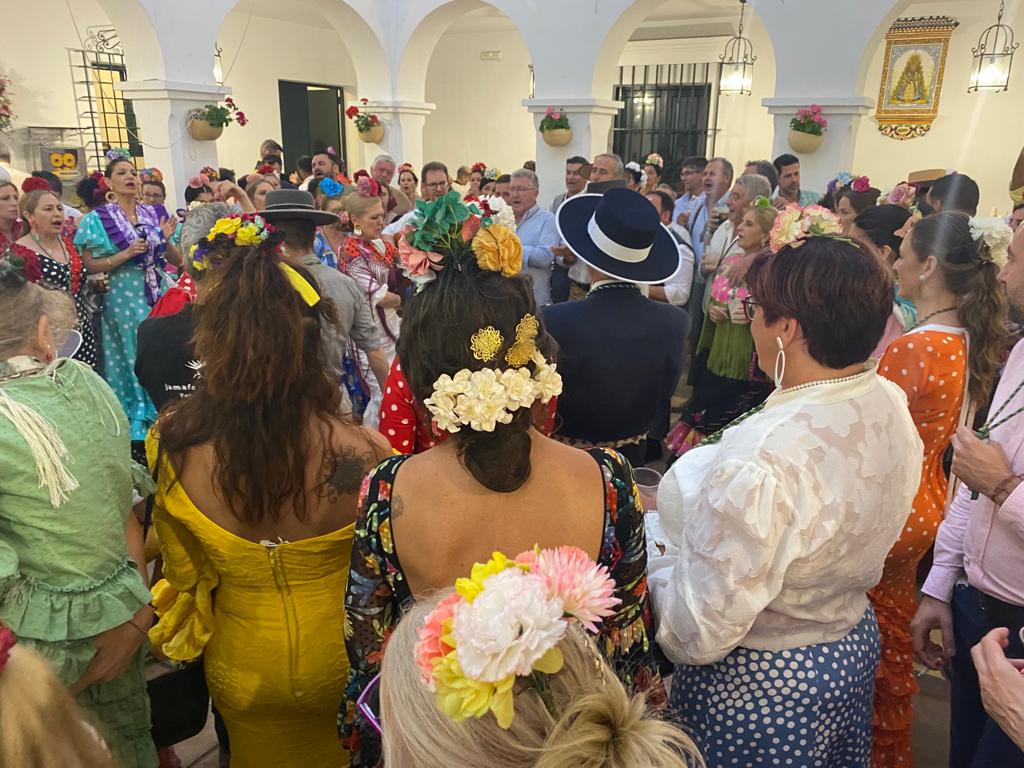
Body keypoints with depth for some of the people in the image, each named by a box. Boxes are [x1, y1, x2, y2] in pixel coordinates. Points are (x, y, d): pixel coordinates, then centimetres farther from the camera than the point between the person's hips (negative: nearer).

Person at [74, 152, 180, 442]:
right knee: (135, 362, 2)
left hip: (160, 295, 3)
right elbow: (90, 266, -6)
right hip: (124, 299, -3)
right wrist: (128, 253, -16)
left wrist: (166, 240, -11)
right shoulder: (97, 220, -1)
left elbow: (178, 260, 8)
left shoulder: (155, 213, 7)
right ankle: (138, 426, 14)